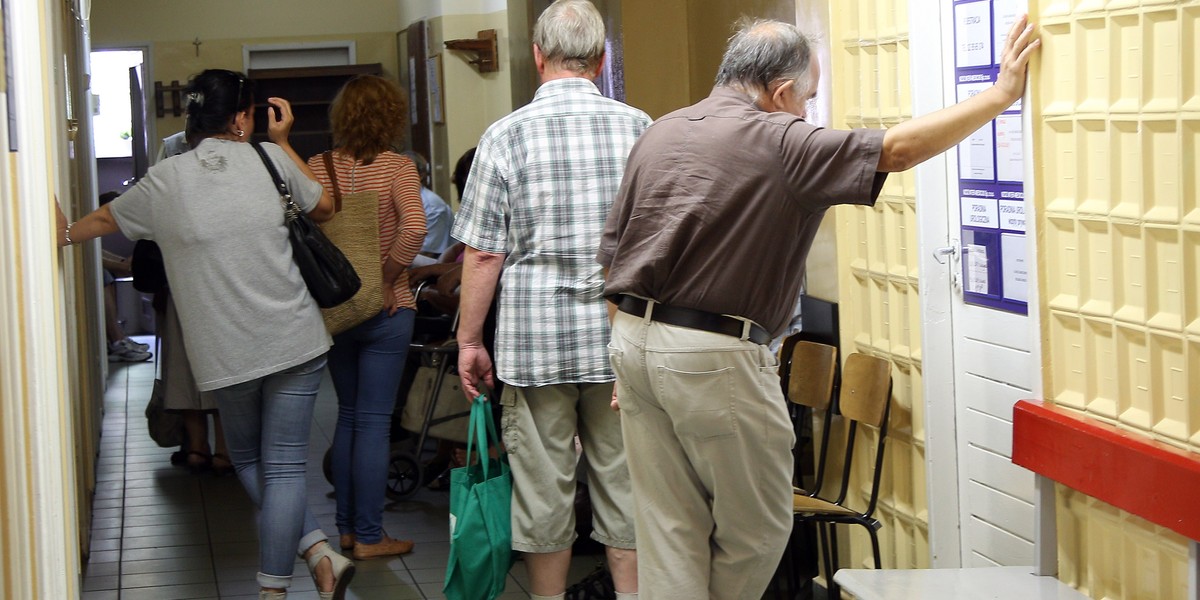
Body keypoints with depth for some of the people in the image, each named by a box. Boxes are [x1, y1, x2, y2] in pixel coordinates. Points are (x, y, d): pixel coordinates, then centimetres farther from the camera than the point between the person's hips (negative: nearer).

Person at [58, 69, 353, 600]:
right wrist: (282, 141, 23)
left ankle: (317, 550, 6)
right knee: (283, 465, 3)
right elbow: (324, 207, 16)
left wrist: (61, 236, 40)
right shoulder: (268, 158, 0)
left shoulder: (164, 180, 1)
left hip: (227, 353, 0)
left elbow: (101, 221, 19)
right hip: (294, 340, 0)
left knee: (248, 459, 19)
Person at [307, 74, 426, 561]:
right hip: (385, 310, -4)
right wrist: (388, 277, -15)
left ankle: (347, 526, 23)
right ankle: (369, 536, 5)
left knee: (348, 415, 17)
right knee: (373, 421, 1)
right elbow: (413, 228, -26)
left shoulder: (317, 168, -1)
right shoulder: (397, 168, -11)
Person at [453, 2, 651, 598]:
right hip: (623, 342, 2)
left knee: (543, 492, 7)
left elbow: (484, 254, -6)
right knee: (623, 485, 9)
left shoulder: (506, 135, -6)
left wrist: (469, 339, 3)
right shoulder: (639, 128, 1)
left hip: (536, 342, -2)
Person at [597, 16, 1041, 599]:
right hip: (716, 355, -7)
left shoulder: (657, 134, 12)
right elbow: (899, 148, -14)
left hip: (633, 339, 8)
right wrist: (1000, 94, -4)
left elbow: (612, 255, 15)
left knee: (667, 530, 11)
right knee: (757, 528, 10)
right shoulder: (780, 142, -10)